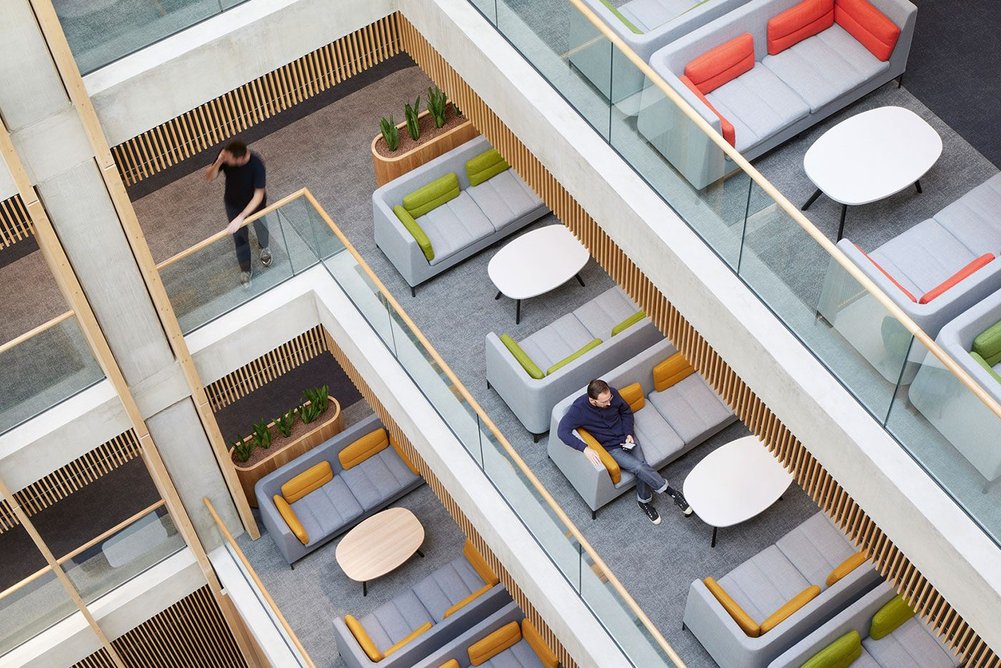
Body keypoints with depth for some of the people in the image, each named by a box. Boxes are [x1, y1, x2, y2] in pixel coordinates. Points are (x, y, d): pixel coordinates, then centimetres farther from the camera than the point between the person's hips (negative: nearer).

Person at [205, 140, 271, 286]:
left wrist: (241, 217, -42)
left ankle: (264, 247, 65)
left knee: (260, 226, 29)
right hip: (233, 204, 2)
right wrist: (218, 162, -43)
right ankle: (245, 269, 44)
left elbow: (258, 195, -36)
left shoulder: (256, 164, -40)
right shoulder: (225, 155, -30)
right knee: (239, 236, 19)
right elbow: (210, 177, -21)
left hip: (254, 203, -2)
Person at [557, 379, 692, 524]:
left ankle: (644, 501, 7)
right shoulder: (579, 409, -25)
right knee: (639, 467, -23)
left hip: (626, 438, 4)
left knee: (641, 467, -17)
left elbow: (626, 411, 6)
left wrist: (629, 433, -7)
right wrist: (585, 448, -41)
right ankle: (671, 491, -10)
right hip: (610, 447, -4)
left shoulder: (613, 394, -13)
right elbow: (563, 431, -31)